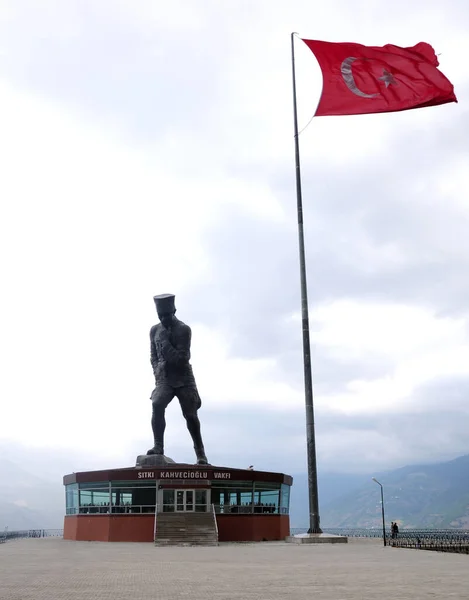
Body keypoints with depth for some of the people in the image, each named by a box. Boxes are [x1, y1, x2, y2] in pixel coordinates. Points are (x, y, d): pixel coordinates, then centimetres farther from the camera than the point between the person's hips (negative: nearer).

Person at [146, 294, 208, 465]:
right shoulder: (154, 330, 8)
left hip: (184, 379, -2)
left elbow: (182, 358, -12)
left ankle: (200, 454, 9)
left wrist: (165, 343, -17)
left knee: (190, 415, -5)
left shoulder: (184, 329, -6)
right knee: (157, 405, -25)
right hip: (164, 379, 3)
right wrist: (157, 373, 1)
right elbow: (153, 356, 15)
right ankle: (158, 446, -22)